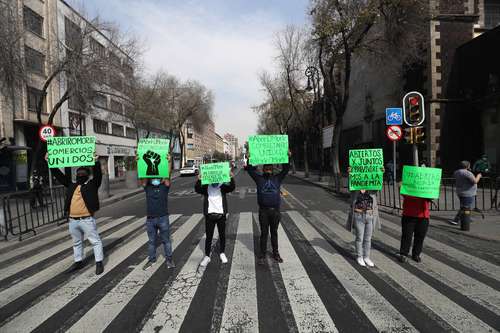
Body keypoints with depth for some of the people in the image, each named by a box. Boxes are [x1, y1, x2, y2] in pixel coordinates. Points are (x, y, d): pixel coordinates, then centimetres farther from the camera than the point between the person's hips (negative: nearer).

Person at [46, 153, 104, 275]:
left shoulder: (92, 184, -2)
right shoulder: (72, 185, 13)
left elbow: (98, 174, -18)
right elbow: (60, 176, 14)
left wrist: (96, 162, -35)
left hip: (87, 219, -6)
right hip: (73, 220, 6)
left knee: (95, 241, 1)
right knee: (76, 243, 19)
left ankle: (99, 263, 9)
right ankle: (78, 261, 34)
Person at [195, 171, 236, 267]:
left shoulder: (223, 187, 1)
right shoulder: (206, 187, 1)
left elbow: (232, 188, -15)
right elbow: (197, 189, -16)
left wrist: (232, 178, -35)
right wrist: (199, 180, -36)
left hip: (221, 214, 1)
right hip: (209, 215, -1)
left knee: (222, 235, 13)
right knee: (209, 236, 5)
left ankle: (222, 253, 30)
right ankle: (207, 256, 16)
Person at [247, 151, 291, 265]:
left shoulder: (277, 178, 8)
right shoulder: (259, 178, 5)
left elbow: (286, 169, 2)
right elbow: (250, 170, -2)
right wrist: (249, 160, -16)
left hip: (275, 211, 2)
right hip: (263, 211, -1)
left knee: (274, 233, 13)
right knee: (264, 233, 6)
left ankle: (275, 253, 26)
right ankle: (262, 255, 16)